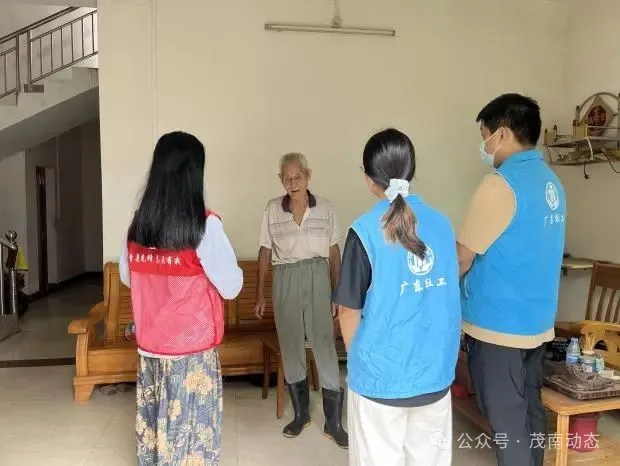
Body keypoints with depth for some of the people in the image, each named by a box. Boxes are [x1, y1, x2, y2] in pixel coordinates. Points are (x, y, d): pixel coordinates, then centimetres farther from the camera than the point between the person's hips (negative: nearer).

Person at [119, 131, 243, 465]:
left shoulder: (138, 222, -2)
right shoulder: (204, 225, -17)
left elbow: (126, 277, 13)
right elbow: (232, 287, -12)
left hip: (149, 350, 6)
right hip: (192, 353, -5)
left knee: (153, 430, 20)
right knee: (192, 437, 10)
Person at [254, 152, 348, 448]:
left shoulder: (325, 208, 1)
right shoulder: (272, 209, 2)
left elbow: (334, 252, 5)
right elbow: (265, 251, 6)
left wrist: (337, 292, 4)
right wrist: (260, 293, 5)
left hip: (317, 277, -1)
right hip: (285, 280, 1)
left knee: (325, 347, -2)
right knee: (290, 347, 9)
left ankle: (333, 423, 11)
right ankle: (300, 413, 28)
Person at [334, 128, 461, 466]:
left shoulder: (366, 230, -14)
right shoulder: (442, 223, -1)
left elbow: (349, 312, -10)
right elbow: (447, 298, 9)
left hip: (381, 375, -4)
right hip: (436, 373, 5)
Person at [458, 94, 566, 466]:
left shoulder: (501, 184, -19)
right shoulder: (551, 182, 8)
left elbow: (463, 258, -14)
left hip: (498, 324, -8)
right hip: (537, 322, 8)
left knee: (507, 421, 5)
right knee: (530, 410, 19)